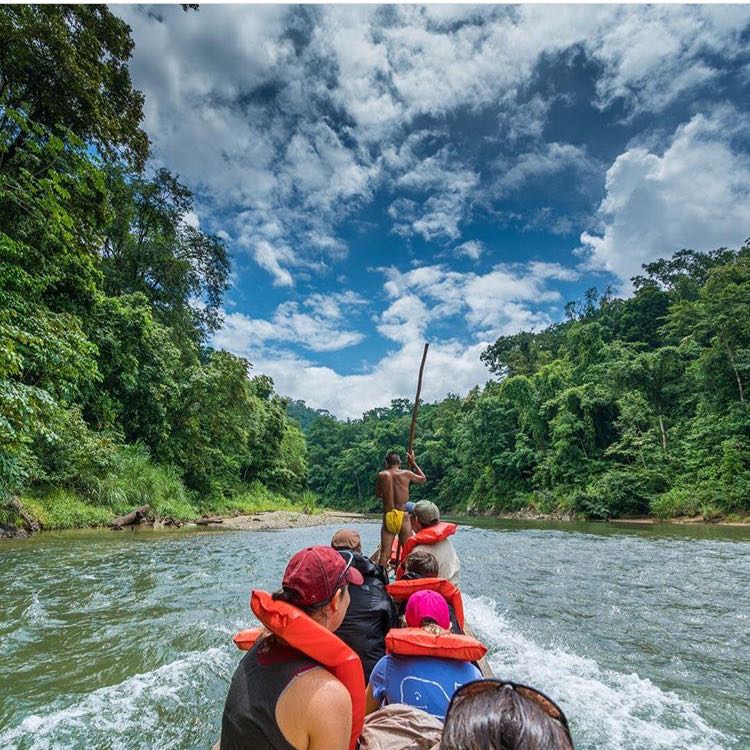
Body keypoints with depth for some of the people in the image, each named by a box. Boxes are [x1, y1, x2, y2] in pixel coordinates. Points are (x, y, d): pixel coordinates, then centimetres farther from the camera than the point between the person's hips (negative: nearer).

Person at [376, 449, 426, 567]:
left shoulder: (382, 475, 2)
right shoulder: (406, 473, 0)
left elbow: (378, 494, 15)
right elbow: (423, 479, 19)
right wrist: (413, 463, 25)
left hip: (387, 517, 1)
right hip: (403, 516, -1)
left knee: (384, 554, 3)